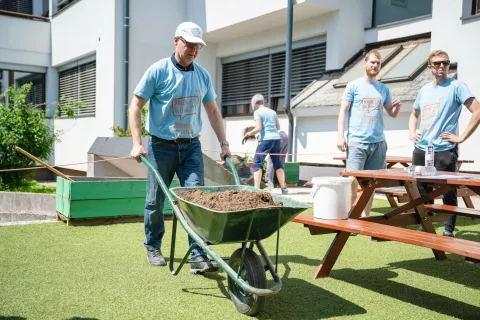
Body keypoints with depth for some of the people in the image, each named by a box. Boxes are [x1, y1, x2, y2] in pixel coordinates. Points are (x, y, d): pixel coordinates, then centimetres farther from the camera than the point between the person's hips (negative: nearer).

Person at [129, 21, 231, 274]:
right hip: (161, 147, -3)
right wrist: (137, 143, -15)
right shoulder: (158, 71, -7)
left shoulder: (202, 75, 6)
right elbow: (135, 106, -7)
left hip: (191, 147, 3)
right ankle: (153, 248, 28)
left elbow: (213, 111, 14)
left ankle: (198, 257, -4)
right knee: (155, 201, 7)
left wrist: (224, 144, 9)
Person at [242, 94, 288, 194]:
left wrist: (248, 134, 0)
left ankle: (256, 189, -12)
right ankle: (283, 188, 15)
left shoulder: (257, 112, -1)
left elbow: (258, 128, -10)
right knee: (278, 163, 15)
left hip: (266, 139, -6)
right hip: (276, 138, 6)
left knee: (257, 163, -2)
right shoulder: (272, 112, 17)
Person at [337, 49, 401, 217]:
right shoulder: (353, 85, 2)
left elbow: (392, 114, 17)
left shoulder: (384, 89, 14)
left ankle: (365, 217, 15)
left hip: (378, 142, 4)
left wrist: (397, 107, -8)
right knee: (353, 180, -9)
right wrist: (340, 136, -11)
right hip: (357, 141, -4)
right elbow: (343, 111, -2)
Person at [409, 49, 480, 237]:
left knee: (448, 192, 1)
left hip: (445, 150, -6)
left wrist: (462, 137, -14)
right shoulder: (424, 90, 14)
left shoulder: (456, 86, -4)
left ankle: (449, 231, 11)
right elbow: (414, 114, 30)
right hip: (421, 150, 6)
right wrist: (412, 132, 12)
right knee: (422, 191, 13)